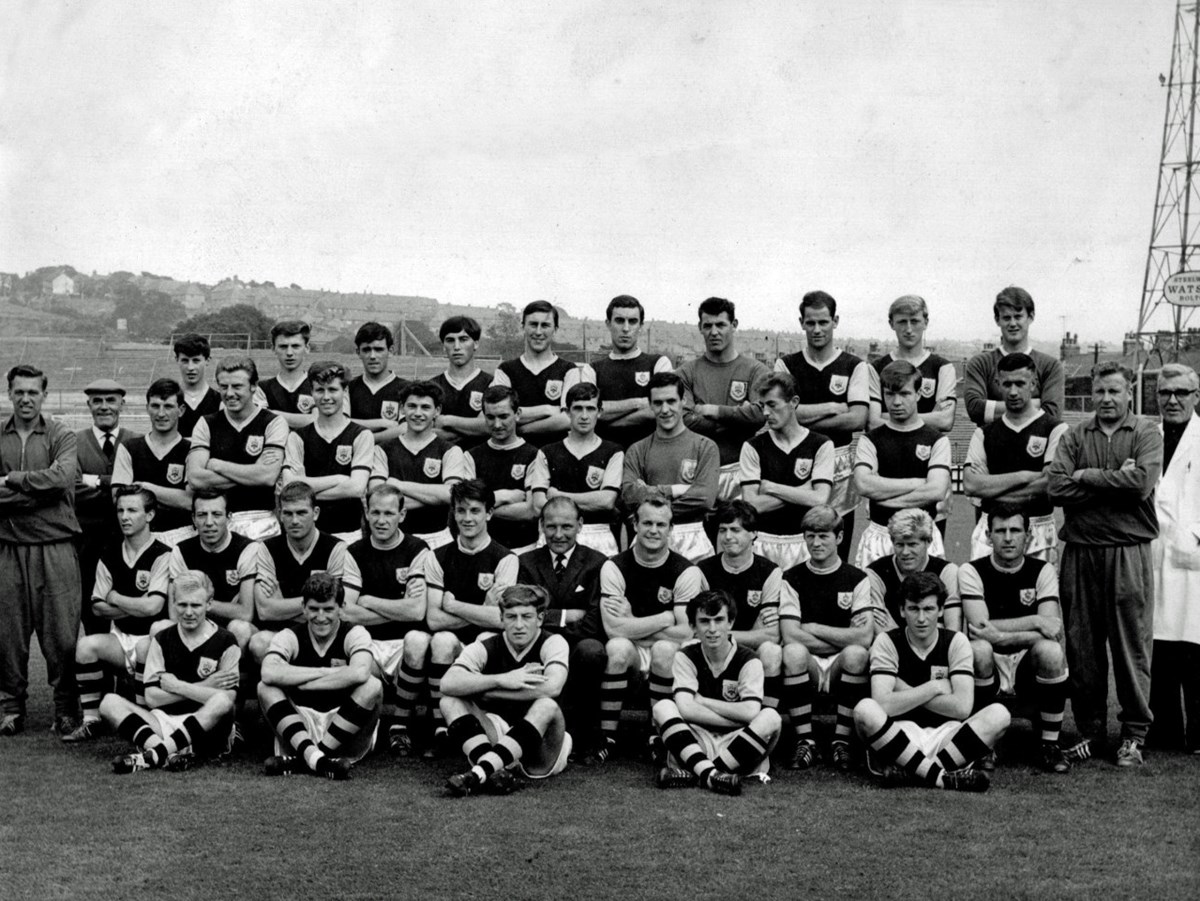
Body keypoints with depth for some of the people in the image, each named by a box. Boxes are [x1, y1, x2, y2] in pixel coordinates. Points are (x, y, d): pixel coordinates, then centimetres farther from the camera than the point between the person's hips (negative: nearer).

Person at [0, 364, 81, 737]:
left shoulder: (62, 436, 5)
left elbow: (62, 477, -14)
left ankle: (66, 710, 10)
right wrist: (38, 491, -12)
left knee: (62, 634, -1)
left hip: (55, 546, -2)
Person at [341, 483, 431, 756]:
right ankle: (387, 710, 4)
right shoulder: (355, 553, 7)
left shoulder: (417, 551, -1)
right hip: (369, 644, 1)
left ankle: (401, 723, -15)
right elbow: (347, 613, -5)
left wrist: (368, 601, -5)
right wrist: (399, 611, -9)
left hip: (405, 643, -1)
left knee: (417, 640, -37)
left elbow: (417, 611, -13)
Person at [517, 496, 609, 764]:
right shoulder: (526, 562, 12)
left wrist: (547, 622, -9)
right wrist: (567, 616, -7)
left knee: (591, 650, -36)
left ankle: (590, 737, -15)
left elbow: (594, 624, -7)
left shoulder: (597, 563, 3)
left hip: (579, 650, -2)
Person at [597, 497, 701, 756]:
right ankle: (606, 735, -18)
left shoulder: (686, 571, -6)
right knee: (617, 647, -32)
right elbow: (613, 628, -17)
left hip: (667, 652, 0)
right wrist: (666, 618, -15)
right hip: (629, 652, 0)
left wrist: (634, 626, -15)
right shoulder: (615, 567, -5)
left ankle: (659, 735, -15)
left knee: (664, 649, -33)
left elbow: (686, 633, -15)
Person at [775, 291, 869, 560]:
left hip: (840, 468, 0)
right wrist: (833, 407, -7)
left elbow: (858, 419, -8)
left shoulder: (854, 367, 5)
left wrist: (806, 418, -10)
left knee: (837, 557, 4)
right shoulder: (786, 364, 8)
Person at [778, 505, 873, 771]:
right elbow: (790, 636, -10)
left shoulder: (857, 579, 3)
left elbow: (864, 638, -11)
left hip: (840, 669, 0)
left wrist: (813, 629, -9)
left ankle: (841, 741, -16)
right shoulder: (792, 578, 3)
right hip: (807, 668, 0)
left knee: (856, 655, -32)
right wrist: (842, 638, -10)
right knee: (793, 652, -32)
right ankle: (804, 741, -19)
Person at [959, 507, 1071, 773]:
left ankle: (1050, 744, -14)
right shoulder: (971, 571, -4)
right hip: (990, 666, -1)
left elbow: (1053, 630, -14)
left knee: (1051, 650, -31)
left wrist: (1002, 636, -27)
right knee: (978, 649, -34)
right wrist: (1035, 622, -21)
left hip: (1028, 665, 1)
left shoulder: (1043, 571, 0)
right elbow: (979, 627, -18)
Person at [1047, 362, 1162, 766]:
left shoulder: (1147, 433, 4)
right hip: (1080, 550, 3)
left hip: (1129, 551, -2)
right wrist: (1115, 481, -9)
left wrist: (1087, 477, -6)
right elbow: (1056, 488, -5)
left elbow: (1142, 483, -14)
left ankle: (1134, 733, 11)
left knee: (1131, 645, 0)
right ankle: (1090, 728, 20)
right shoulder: (1074, 437, 10)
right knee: (1081, 645, 7)